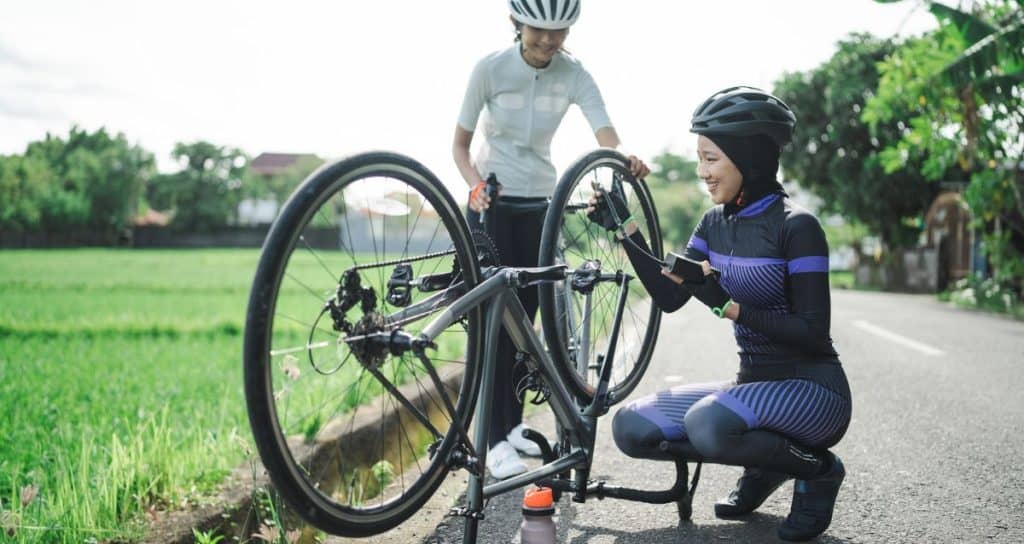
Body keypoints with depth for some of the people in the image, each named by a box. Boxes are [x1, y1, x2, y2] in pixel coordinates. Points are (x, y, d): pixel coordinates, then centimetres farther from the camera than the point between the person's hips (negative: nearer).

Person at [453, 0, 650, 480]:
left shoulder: (573, 75, -7)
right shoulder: (490, 69, -12)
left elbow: (607, 137, -21)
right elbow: (460, 144, -6)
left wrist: (626, 158, -44)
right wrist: (476, 185, -25)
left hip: (538, 204, 3)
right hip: (492, 203, -3)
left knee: (524, 317, 8)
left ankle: (514, 423, 22)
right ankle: (496, 439, -2)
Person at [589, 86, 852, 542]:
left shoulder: (795, 226, -17)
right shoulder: (715, 222, 5)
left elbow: (813, 332, -19)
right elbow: (668, 297, 3)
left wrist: (729, 306, -27)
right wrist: (624, 229, -3)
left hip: (811, 390, -7)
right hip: (753, 382, 7)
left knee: (708, 423, -35)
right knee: (631, 427, -7)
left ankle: (817, 470, -3)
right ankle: (767, 461, 10)